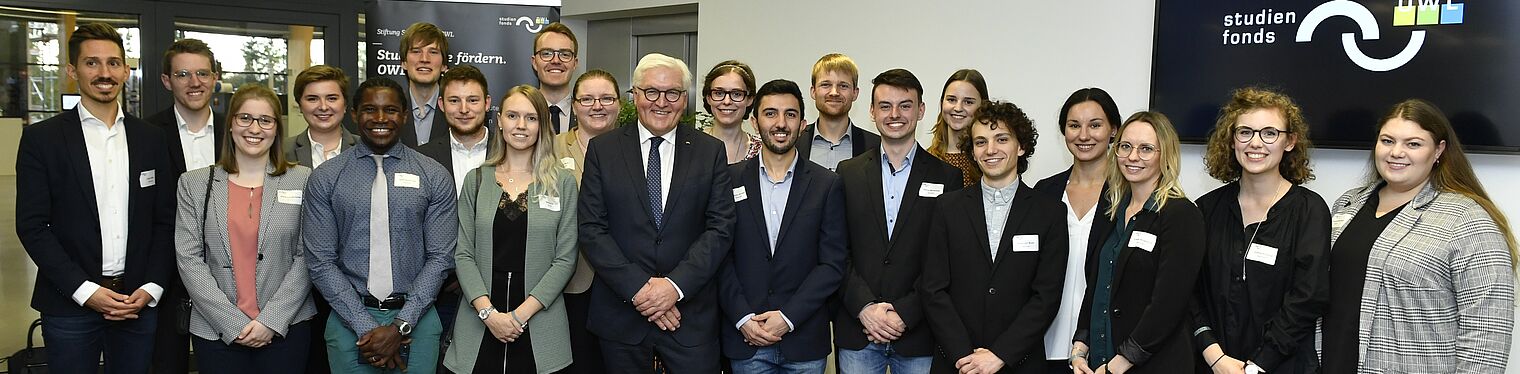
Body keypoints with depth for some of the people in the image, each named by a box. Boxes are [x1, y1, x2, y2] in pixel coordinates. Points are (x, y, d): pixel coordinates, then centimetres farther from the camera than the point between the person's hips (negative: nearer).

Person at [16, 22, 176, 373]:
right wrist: (85, 290, -12)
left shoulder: (153, 139, 7)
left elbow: (165, 221, 7)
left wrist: (151, 288, -5)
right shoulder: (41, 138, -1)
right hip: (70, 305, -2)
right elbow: (32, 226, -5)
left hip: (139, 303, 2)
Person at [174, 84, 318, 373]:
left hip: (287, 327, -1)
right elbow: (188, 259, -1)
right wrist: (233, 322, -10)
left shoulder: (302, 181, 2)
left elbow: (307, 257, -2)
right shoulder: (195, 184, 5)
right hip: (216, 331, 1)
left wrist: (271, 320, -11)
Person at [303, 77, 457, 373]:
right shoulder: (325, 178, 0)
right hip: (350, 319, 0)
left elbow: (440, 257, -4)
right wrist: (366, 327, -11)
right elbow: (320, 262, -4)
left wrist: (401, 326, -12)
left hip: (416, 320, 0)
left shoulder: (434, 176, 0)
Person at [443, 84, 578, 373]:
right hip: (479, 323, 1)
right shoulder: (477, 179, 7)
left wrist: (522, 313, -11)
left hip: (539, 325, -1)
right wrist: (488, 312, -11)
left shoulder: (563, 182, 2)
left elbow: (565, 259, -2)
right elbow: (464, 254, 3)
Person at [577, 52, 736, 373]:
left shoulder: (711, 151, 3)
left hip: (691, 314, 0)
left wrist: (676, 285, -14)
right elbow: (591, 229, -3)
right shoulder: (602, 150, 3)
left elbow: (721, 227, -3)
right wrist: (637, 288, -13)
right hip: (621, 314, 0)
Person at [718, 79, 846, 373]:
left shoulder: (828, 185, 1)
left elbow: (833, 263, -2)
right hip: (744, 338, 0)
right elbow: (720, 256, 0)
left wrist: (788, 316, -11)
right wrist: (743, 319, -9)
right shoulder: (731, 179, 3)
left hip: (804, 340, 0)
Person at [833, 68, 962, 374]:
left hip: (918, 335, -1)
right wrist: (865, 307, -10)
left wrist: (905, 314, -11)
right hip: (856, 332, 1)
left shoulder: (947, 177, 2)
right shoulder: (848, 173, 7)